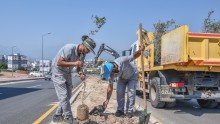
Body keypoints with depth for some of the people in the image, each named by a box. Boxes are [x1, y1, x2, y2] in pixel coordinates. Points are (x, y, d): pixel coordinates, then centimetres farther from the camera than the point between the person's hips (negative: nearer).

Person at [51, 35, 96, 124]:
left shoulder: (83, 54, -5)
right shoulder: (69, 48, -28)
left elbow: (79, 67, 1)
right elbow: (59, 63, -29)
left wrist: (81, 74, -20)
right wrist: (74, 63, -36)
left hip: (67, 73, 8)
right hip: (58, 72, -8)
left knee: (68, 95, 8)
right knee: (64, 95, -10)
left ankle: (57, 116, 18)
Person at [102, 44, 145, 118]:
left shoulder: (123, 61, -43)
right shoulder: (111, 71, -25)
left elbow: (134, 56, -33)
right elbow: (110, 87, -18)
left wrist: (140, 50, -56)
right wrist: (107, 100, -18)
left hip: (132, 75, -3)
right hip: (122, 77, 4)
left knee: (131, 92, -13)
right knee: (119, 92, -8)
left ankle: (129, 111, -1)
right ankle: (120, 110, 6)